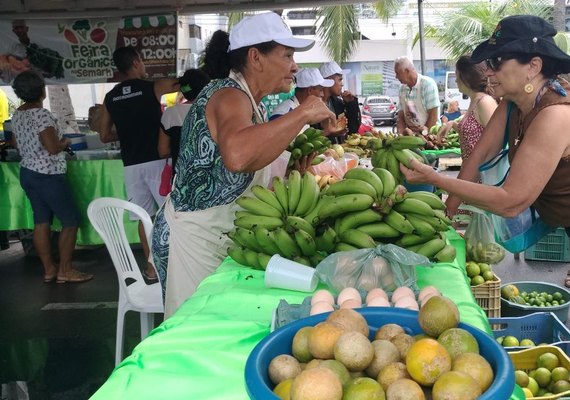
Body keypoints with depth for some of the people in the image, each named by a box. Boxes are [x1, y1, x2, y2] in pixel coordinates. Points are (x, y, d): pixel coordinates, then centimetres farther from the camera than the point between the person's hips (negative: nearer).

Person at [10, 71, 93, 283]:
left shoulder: (17, 115, 8)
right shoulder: (42, 115, -20)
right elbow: (53, 148, -25)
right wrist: (65, 142, -4)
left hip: (27, 173, 9)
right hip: (47, 176, -9)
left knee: (41, 221, 12)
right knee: (71, 220, 1)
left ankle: (49, 269, 17)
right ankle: (65, 270, 5)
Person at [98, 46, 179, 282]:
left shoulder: (110, 97, 9)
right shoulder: (152, 88, -3)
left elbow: (105, 136, 13)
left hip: (131, 164, 4)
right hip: (155, 160, -4)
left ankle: (152, 267, 13)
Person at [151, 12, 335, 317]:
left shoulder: (247, 101, 10)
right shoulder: (229, 95, -18)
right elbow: (237, 155, -42)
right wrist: (303, 114, -30)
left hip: (219, 235, 9)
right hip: (193, 237, -9)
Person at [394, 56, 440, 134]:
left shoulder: (428, 84, -7)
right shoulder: (402, 88, 8)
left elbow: (433, 116, -10)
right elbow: (400, 117, 11)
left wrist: (424, 134, -12)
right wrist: (401, 134, -3)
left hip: (430, 133, -4)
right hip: (410, 135, 4)